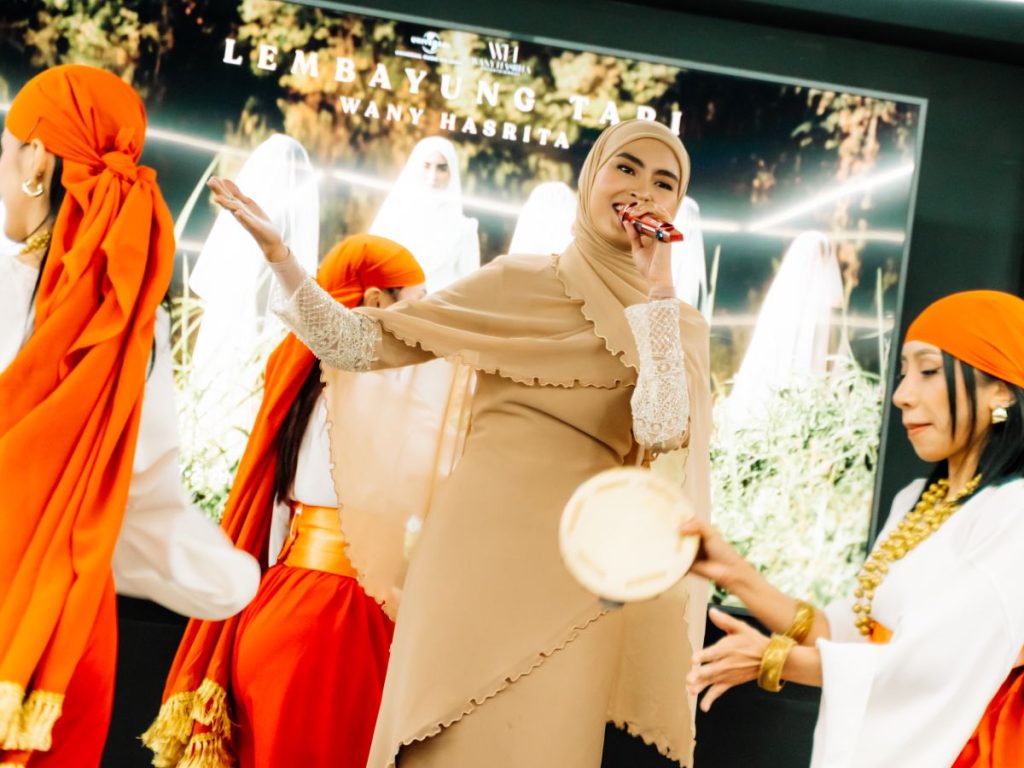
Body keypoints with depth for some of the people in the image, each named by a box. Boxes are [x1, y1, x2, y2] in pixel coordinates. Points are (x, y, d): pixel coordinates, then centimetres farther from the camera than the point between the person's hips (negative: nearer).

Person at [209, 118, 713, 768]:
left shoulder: (680, 324, 8)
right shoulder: (516, 283, 6)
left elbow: (662, 427, -12)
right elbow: (359, 344, 4)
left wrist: (657, 286, -8)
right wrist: (276, 249, -6)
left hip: (576, 575, 1)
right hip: (481, 549, 0)